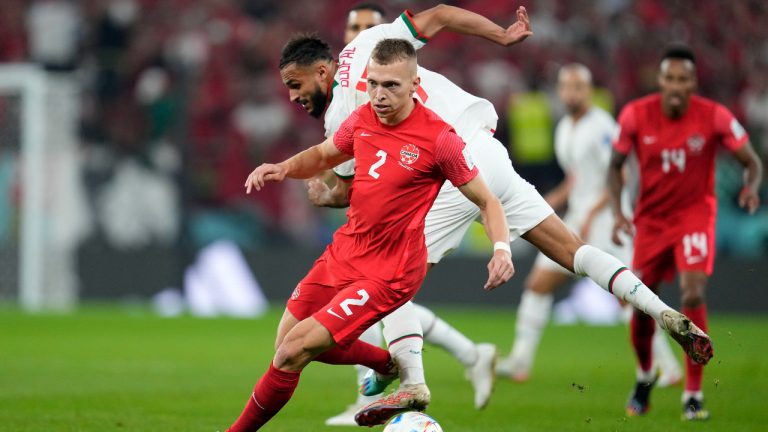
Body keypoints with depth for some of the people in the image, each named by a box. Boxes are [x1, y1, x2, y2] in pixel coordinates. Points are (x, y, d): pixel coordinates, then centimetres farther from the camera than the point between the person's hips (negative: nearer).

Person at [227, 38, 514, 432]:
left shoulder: (438, 138, -17)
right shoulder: (363, 119, 0)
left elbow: (486, 201, -9)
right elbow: (323, 154, 20)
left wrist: (501, 248, -27)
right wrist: (284, 168, -1)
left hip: (388, 273, -7)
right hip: (345, 250, 7)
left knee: (293, 352, -14)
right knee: (288, 340, 16)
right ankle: (391, 363, 35)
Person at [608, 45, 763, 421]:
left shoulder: (715, 117, -14)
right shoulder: (635, 115, -10)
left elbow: (752, 162, -4)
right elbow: (615, 166, 3)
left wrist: (751, 188, -26)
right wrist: (617, 212, -11)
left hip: (695, 216, -2)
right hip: (651, 218, 2)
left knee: (693, 295, -21)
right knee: (641, 305, 3)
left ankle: (693, 395, -11)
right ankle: (644, 376, 35)